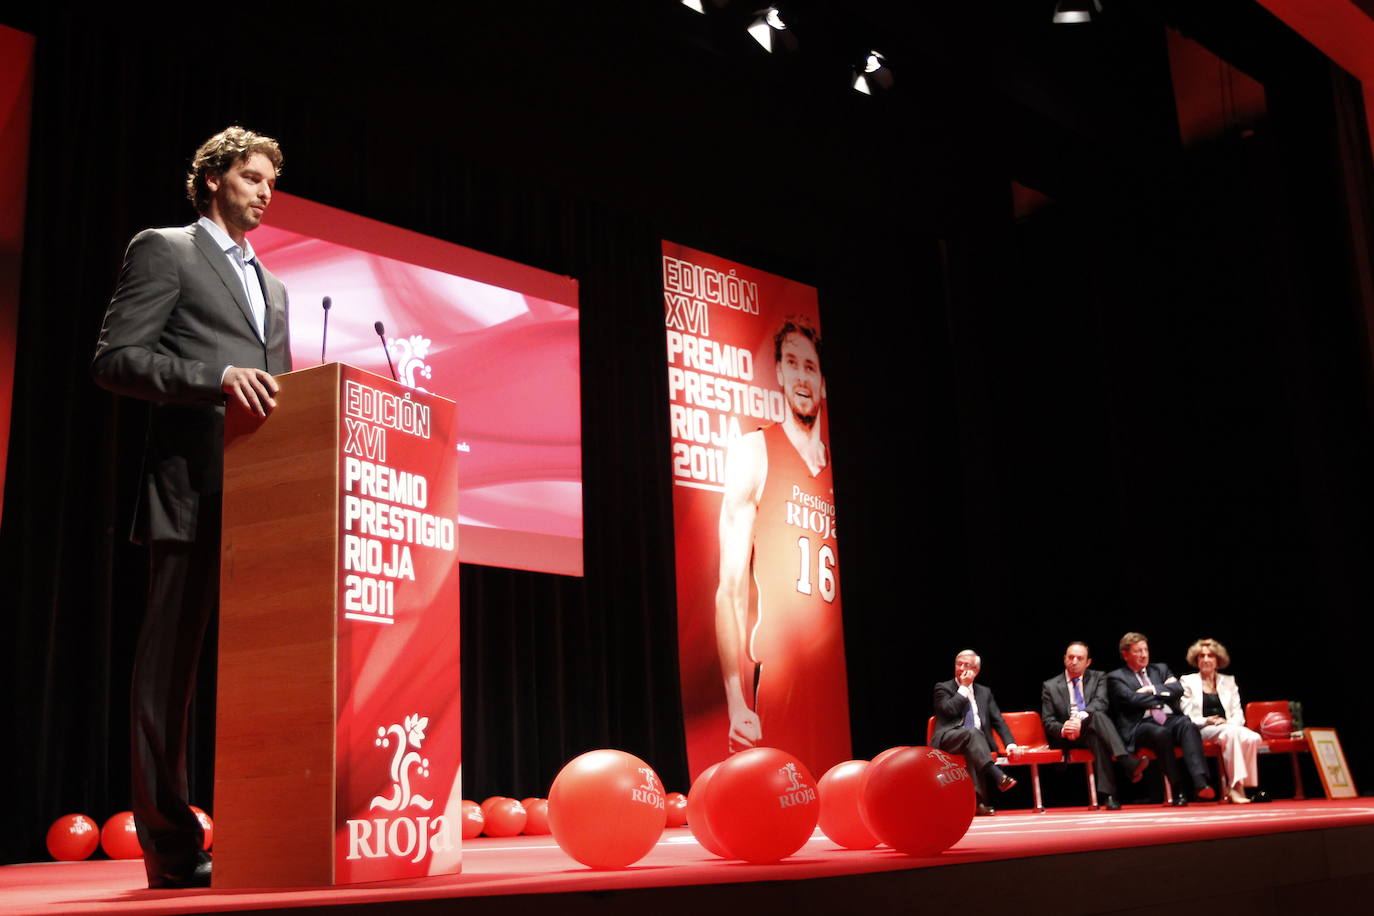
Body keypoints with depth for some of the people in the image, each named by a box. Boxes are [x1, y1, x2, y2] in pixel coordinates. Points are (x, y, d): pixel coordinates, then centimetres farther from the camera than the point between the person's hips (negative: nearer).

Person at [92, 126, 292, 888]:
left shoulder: (272, 286, 25)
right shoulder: (163, 250, 5)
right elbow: (115, 359, -6)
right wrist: (218, 379, -19)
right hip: (194, 490, -7)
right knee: (170, 662, -3)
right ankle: (169, 846, 2)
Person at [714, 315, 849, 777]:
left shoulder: (835, 468, 16)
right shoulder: (754, 452, 2)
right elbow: (731, 589, -5)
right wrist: (736, 701, -13)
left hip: (833, 677, 5)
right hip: (776, 668, -4)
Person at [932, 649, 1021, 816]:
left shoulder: (984, 692, 23)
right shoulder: (943, 688, 13)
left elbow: (998, 721, 14)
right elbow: (949, 710, -8)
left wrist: (1010, 743, -2)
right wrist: (964, 687, 0)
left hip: (977, 739, 3)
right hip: (948, 738, -3)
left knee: (972, 750, -35)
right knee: (972, 733, -37)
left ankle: (979, 801, -40)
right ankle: (998, 776, -52)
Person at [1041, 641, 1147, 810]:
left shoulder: (1098, 678, 16)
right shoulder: (1050, 686, 15)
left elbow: (1100, 703, -4)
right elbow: (1047, 721, 8)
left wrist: (1081, 719, -24)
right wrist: (1063, 729, -16)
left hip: (1092, 731, 2)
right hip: (1066, 738, -1)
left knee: (1096, 737, -39)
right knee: (1098, 717, -35)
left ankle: (1106, 794, -49)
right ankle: (1129, 764, -51)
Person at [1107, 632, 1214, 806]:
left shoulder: (1161, 669, 25)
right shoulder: (1116, 678, 10)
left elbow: (1178, 689, 9)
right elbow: (1132, 699, -7)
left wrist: (1153, 690, -2)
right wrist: (1164, 693, 1)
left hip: (1169, 720, 4)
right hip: (1141, 725, -4)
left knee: (1186, 723, -31)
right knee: (1161, 733, -37)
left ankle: (1199, 783, -43)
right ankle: (1177, 790, -32)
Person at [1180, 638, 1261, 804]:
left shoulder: (1228, 681, 22)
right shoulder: (1187, 681, 12)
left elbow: (1238, 715, 15)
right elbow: (1185, 716, 3)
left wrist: (1228, 722, -8)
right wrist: (1207, 721, -15)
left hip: (1228, 727, 4)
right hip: (1202, 731, -4)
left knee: (1252, 738, -31)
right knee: (1232, 733, -37)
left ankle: (1230, 786, -25)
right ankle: (1236, 786, -36)